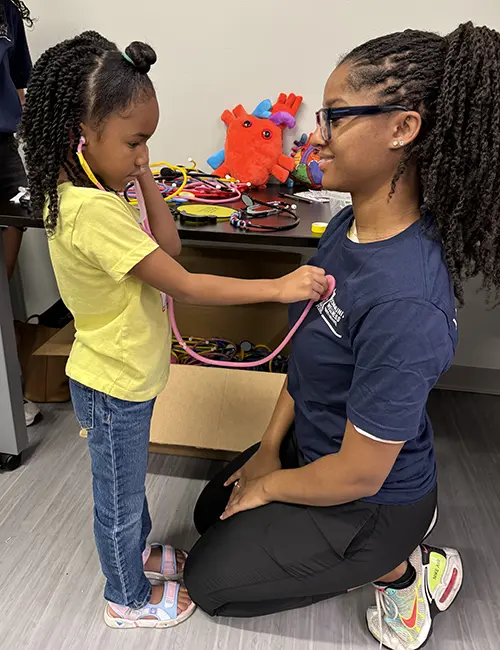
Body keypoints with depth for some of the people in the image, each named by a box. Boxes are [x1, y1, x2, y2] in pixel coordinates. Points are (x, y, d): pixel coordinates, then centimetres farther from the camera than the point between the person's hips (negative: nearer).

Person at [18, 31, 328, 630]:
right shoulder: (92, 212, -31)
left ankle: (140, 552, 55)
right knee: (120, 499, 16)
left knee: (128, 483, 30)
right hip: (113, 387, -9)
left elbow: (168, 245, 0)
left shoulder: (87, 190, -1)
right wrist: (278, 286, -27)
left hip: (125, 376, 9)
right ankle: (129, 599, 42)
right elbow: (185, 286, -31)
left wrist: (143, 178, -10)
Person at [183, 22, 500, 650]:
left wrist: (270, 486, -10)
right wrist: (270, 447, 1)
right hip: (313, 442, 8)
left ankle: (404, 568, 14)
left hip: (371, 496, -7)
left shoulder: (403, 303, -38)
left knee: (208, 581, 9)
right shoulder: (347, 226, -10)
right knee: (212, 512, 26)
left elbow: (359, 474, -28)